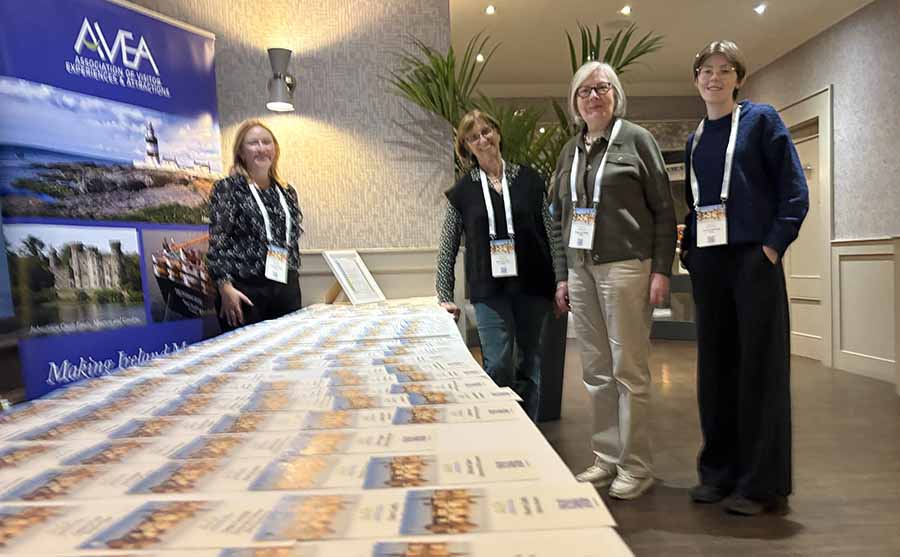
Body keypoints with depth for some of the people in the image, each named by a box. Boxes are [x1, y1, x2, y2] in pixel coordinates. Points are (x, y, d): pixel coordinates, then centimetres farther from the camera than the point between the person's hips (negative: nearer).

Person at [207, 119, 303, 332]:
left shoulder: (287, 192, 13)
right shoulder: (227, 188, -2)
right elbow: (217, 242, -8)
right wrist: (225, 287, -17)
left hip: (287, 290, 5)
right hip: (245, 291, -5)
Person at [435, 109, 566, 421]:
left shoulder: (528, 179, 5)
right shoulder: (463, 190, 4)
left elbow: (550, 233, 7)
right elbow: (448, 247, 7)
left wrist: (561, 281, 3)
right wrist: (444, 296, 4)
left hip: (532, 286, 1)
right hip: (489, 290, -1)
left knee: (529, 365, 8)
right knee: (498, 366, -7)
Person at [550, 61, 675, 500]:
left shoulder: (636, 139, 3)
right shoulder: (570, 151, 17)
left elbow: (664, 209, -1)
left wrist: (661, 270, -9)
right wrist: (562, 276, 14)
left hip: (625, 265, -5)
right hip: (581, 270, 5)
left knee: (629, 369, -2)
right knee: (596, 371, 9)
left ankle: (636, 466, 11)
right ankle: (606, 458, 21)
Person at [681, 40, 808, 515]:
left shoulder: (760, 119, 2)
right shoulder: (694, 140, 16)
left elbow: (794, 188, -4)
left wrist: (773, 246, -12)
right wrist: (689, 250, 8)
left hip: (753, 257, -5)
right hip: (707, 262, 5)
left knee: (759, 365, -1)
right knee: (714, 364, 8)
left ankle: (762, 482, 10)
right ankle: (719, 470, 21)